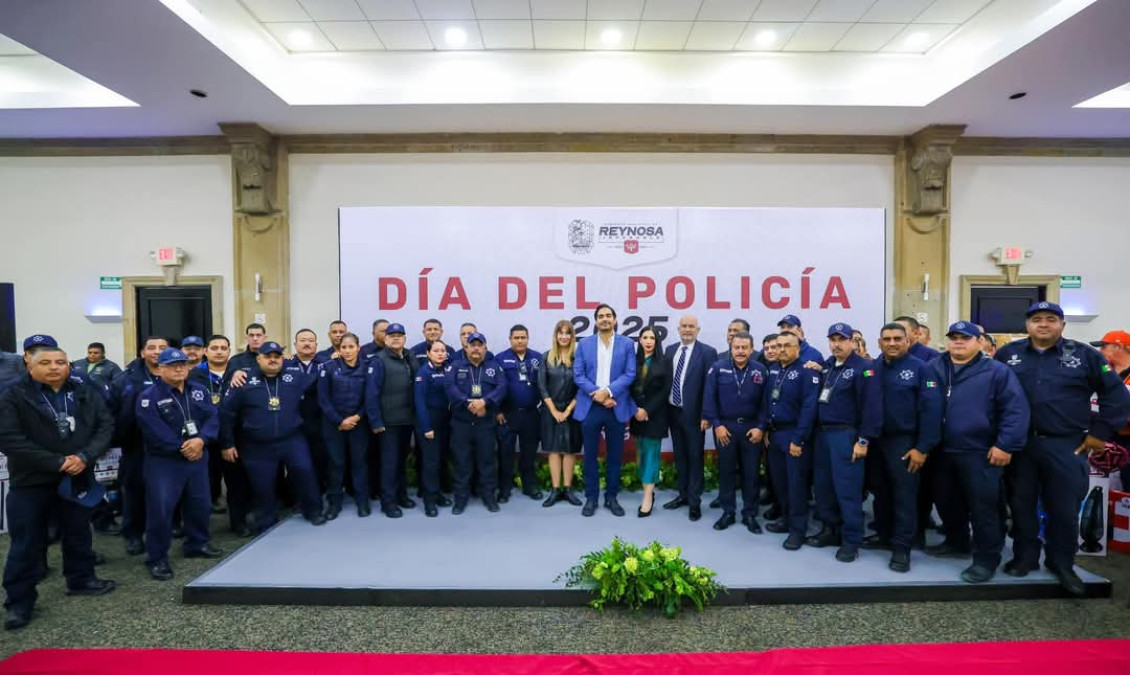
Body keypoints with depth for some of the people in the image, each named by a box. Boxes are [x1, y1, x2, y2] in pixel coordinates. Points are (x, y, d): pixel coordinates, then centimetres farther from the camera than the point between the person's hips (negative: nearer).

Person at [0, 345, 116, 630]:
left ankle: (81, 580, 35)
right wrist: (57, 462, -22)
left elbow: (105, 426, -3)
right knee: (26, 542, 4)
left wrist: (85, 457, -20)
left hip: (77, 479, 3)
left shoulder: (87, 394, 1)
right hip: (30, 481, -3)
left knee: (78, 534, 17)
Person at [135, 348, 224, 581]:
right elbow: (153, 430, -19)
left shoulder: (199, 391, 6)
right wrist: (181, 448, -19)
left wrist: (201, 440, -20)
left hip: (197, 458, 5)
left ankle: (197, 544, 34)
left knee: (200, 504, 15)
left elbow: (212, 417, -3)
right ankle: (157, 558, 8)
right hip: (163, 462, -5)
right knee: (160, 509, -6)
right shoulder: (148, 397, -10)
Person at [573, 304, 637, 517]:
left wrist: (608, 391, -16)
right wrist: (597, 394, -13)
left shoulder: (627, 344, 4)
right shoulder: (584, 344, 6)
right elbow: (578, 375, 0)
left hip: (617, 407, 0)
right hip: (590, 407, 0)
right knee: (590, 455, 7)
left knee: (615, 455, 8)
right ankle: (591, 497, 18)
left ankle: (611, 497, 21)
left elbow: (630, 374, -4)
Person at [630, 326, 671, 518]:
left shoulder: (664, 363, -1)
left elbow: (665, 390, -6)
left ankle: (648, 497, -1)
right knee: (641, 453, 6)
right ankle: (649, 492, 15)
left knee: (651, 452, -2)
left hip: (655, 414, -3)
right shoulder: (634, 361, 5)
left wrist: (647, 410, -12)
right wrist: (635, 410, -9)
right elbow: (630, 388, 5)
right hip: (637, 413, 3)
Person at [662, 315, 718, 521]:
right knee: (680, 456, 16)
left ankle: (694, 501, 16)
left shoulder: (707, 352, -8)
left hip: (693, 414, -5)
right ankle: (683, 494, 30)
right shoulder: (670, 350, 7)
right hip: (673, 412, 5)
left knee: (695, 457, 5)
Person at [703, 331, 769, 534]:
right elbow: (709, 398, -4)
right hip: (725, 427, 0)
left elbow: (765, 402, 1)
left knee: (751, 473, 8)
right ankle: (728, 512, 23)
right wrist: (716, 424, -9)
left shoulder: (760, 370, 0)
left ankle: (750, 514, 22)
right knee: (726, 471, 9)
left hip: (752, 429, 0)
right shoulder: (718, 368, -4)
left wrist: (761, 427, -6)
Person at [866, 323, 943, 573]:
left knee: (904, 495, 3)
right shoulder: (871, 369, 5)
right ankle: (884, 535, 30)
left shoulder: (920, 368, -8)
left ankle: (902, 546, 13)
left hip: (904, 442, -4)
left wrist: (923, 447, -15)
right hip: (875, 440, 5)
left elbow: (931, 409, -12)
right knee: (880, 491, 15)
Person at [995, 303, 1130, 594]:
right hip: (1019, 444, 1)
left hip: (1066, 447, -1)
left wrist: (1100, 432, 0)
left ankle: (1061, 563, 24)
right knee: (1021, 504, 10)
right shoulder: (1008, 353, 3)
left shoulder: (1084, 354, 0)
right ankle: (1025, 557, 25)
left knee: (1064, 509, 6)